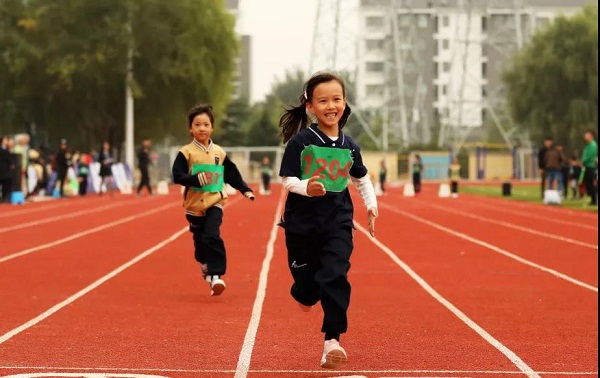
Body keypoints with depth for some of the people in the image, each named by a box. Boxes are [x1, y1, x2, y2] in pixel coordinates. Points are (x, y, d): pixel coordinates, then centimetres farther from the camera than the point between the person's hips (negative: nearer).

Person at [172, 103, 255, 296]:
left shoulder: (219, 152, 6)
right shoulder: (186, 152, -5)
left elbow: (232, 174, 15)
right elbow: (177, 176, -12)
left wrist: (245, 189, 9)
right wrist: (195, 179, -27)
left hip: (215, 202, 0)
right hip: (194, 204, 0)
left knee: (212, 237, -18)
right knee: (200, 241, 11)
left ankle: (216, 275, -19)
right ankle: (205, 266, 39)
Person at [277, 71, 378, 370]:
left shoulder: (349, 146, 3)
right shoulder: (301, 141, -8)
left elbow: (362, 179, 20)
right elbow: (287, 179, -9)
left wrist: (372, 205, 9)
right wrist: (305, 188, -28)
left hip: (338, 223, 2)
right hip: (302, 223, -2)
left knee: (335, 277, -13)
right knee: (308, 281, 7)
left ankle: (332, 340, -11)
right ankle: (304, 295, 45)